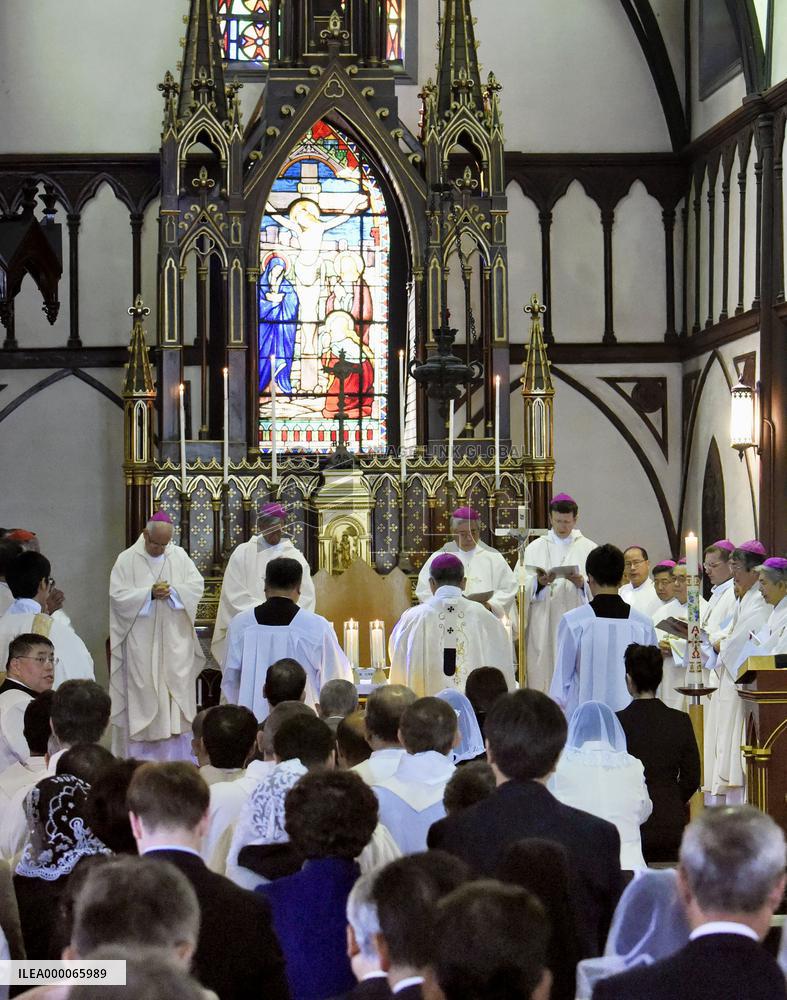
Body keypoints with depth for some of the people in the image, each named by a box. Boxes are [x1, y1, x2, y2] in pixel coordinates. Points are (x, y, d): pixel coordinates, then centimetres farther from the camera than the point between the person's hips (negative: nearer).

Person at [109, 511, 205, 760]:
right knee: (142, 691, -2)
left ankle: (178, 757, 10)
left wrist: (173, 591, -16)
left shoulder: (179, 556, 7)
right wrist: (149, 594, -19)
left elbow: (197, 585, 2)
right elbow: (118, 595, -9)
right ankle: (140, 757, 3)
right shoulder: (127, 560, -2)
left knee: (177, 691, 4)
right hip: (141, 644, -3)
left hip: (175, 642, 3)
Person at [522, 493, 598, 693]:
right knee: (542, 674, -4)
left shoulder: (588, 549, 10)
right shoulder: (535, 548, 12)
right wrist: (539, 582, -18)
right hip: (543, 629, 1)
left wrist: (582, 583, -17)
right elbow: (523, 588, 2)